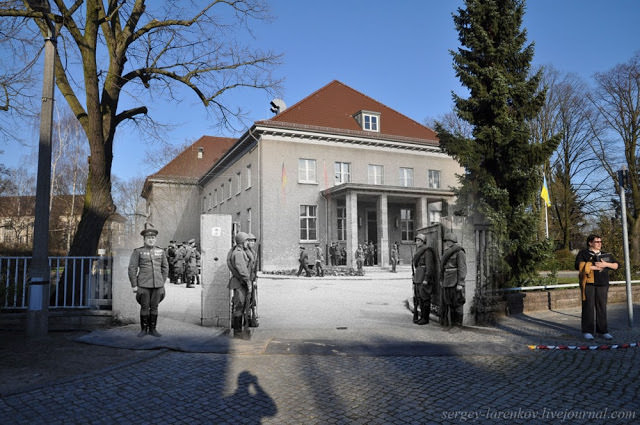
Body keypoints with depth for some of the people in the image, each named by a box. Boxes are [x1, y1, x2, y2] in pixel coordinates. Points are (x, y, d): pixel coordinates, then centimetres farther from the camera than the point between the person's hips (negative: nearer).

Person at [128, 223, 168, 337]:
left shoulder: (161, 251, 6)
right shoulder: (137, 252, -4)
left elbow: (165, 267, 13)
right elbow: (132, 269, -5)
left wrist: (162, 283, 10)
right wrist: (134, 285, -8)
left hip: (157, 285, 3)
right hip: (143, 285, -2)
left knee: (154, 307, 7)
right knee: (144, 307, 3)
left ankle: (152, 329, 15)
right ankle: (143, 329, 15)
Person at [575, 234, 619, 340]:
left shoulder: (606, 255, 19)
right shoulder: (583, 253, 4)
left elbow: (616, 265, 14)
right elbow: (579, 266, -10)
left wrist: (606, 264, -4)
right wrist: (595, 267, -10)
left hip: (602, 284, 4)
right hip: (588, 283, -4)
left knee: (602, 307, 4)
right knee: (588, 306, -5)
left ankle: (603, 331, 11)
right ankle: (587, 331, 0)